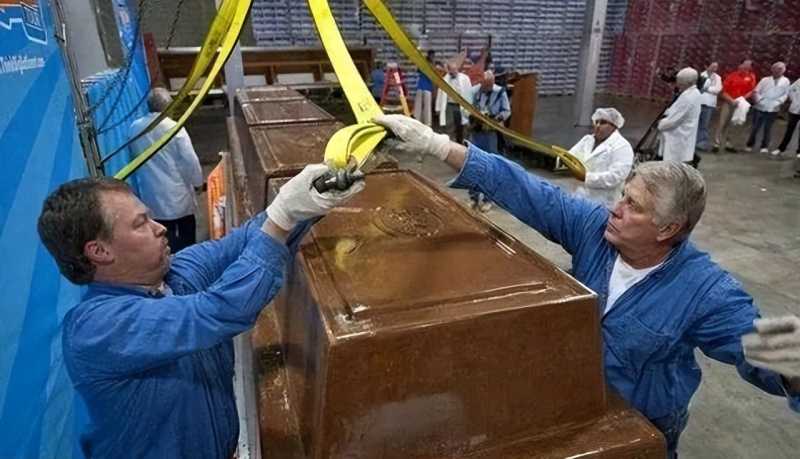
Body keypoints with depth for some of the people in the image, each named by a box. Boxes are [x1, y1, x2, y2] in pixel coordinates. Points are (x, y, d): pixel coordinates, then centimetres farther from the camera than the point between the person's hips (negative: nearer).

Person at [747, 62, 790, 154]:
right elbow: (756, 91, 3)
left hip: (772, 110, 0)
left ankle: (764, 147, 12)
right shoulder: (765, 79, 6)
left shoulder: (785, 81, 7)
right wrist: (758, 100, -12)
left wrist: (777, 102, -10)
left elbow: (785, 94, 4)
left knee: (768, 129, 5)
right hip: (759, 108, 0)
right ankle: (750, 145, 15)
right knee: (755, 127, 4)